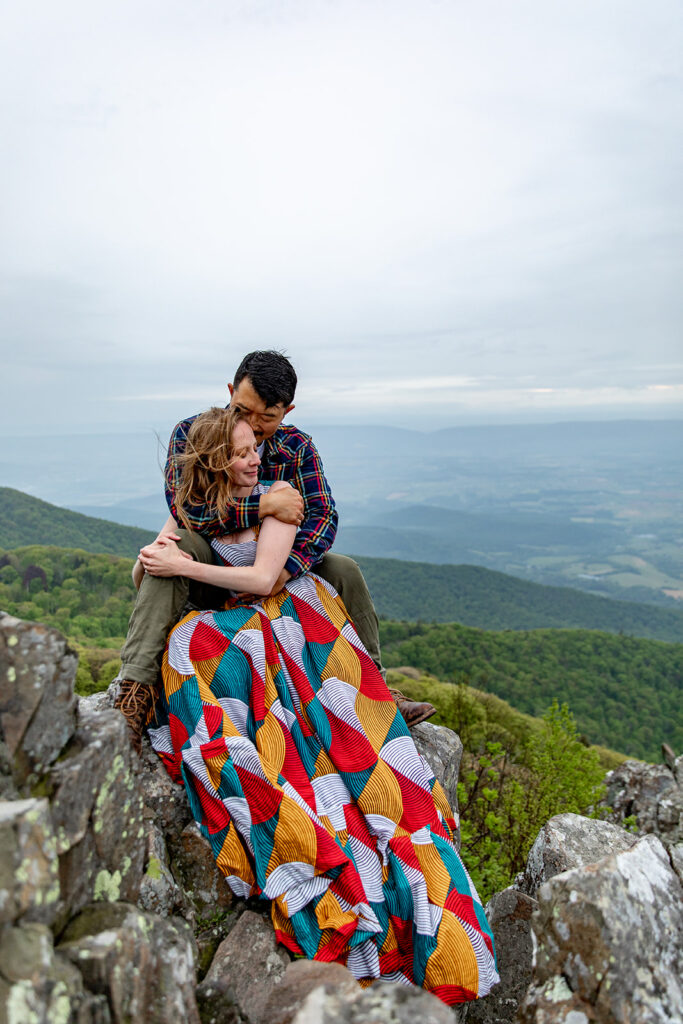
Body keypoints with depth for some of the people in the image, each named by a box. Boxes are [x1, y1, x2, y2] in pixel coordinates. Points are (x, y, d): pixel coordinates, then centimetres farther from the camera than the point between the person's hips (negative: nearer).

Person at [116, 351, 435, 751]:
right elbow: (184, 510, -28)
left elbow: (324, 515, -17)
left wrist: (284, 571, -34)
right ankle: (137, 689, -37)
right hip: (208, 569, -2)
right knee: (176, 546, -35)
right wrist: (265, 506, -33)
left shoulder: (298, 446, -6)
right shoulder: (191, 433, -15)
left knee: (344, 570, -13)